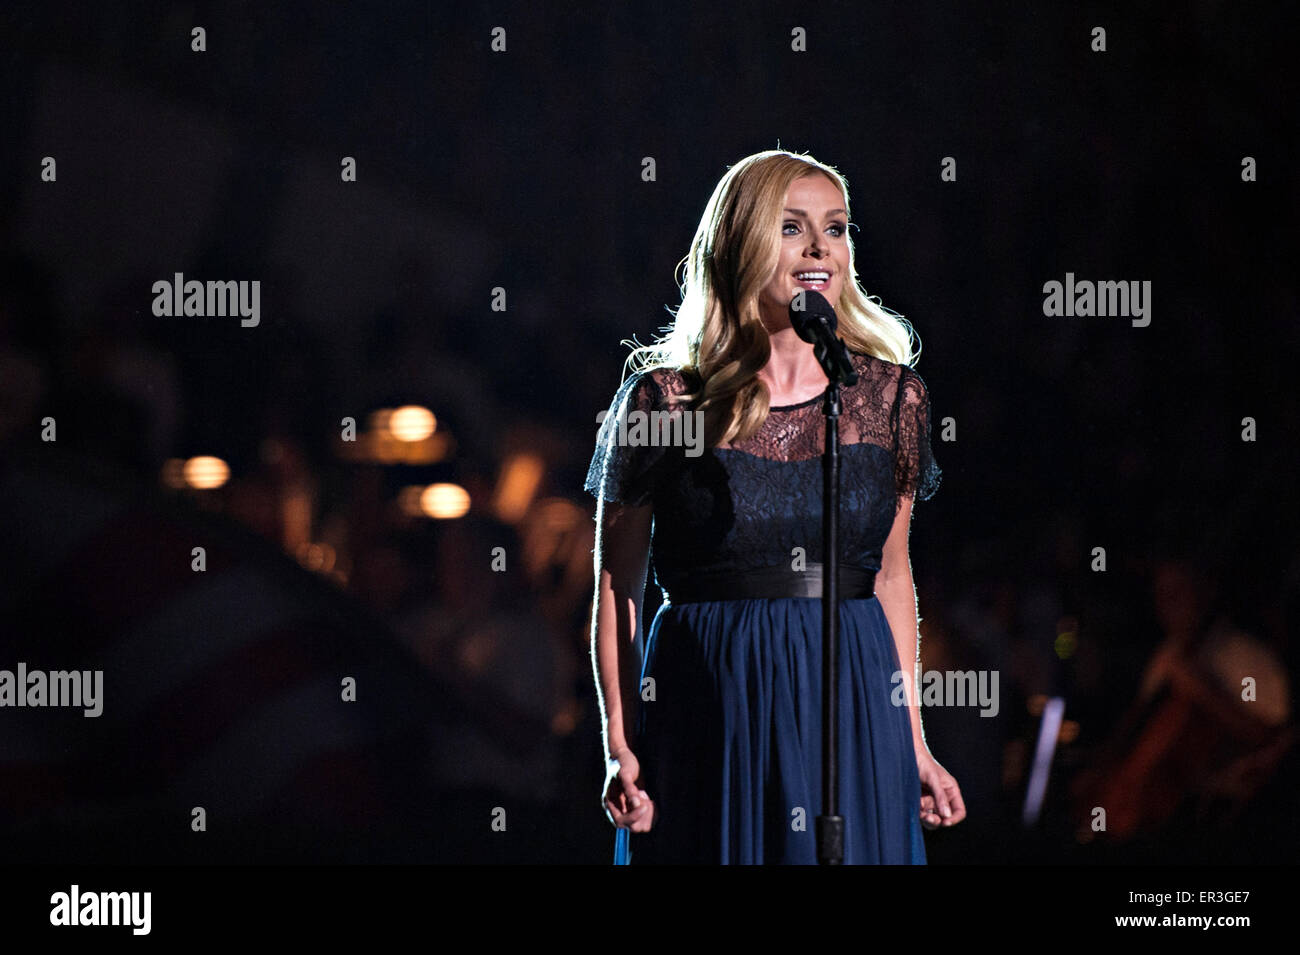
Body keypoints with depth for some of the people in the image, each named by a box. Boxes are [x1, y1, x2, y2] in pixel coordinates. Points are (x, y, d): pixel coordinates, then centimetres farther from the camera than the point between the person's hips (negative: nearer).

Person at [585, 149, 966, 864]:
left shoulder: (892, 396, 5)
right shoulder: (664, 401, -4)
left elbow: (891, 577, 12)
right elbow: (616, 590, -1)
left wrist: (913, 743, 10)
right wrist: (620, 750, -8)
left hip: (856, 713, 3)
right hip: (708, 717, -3)